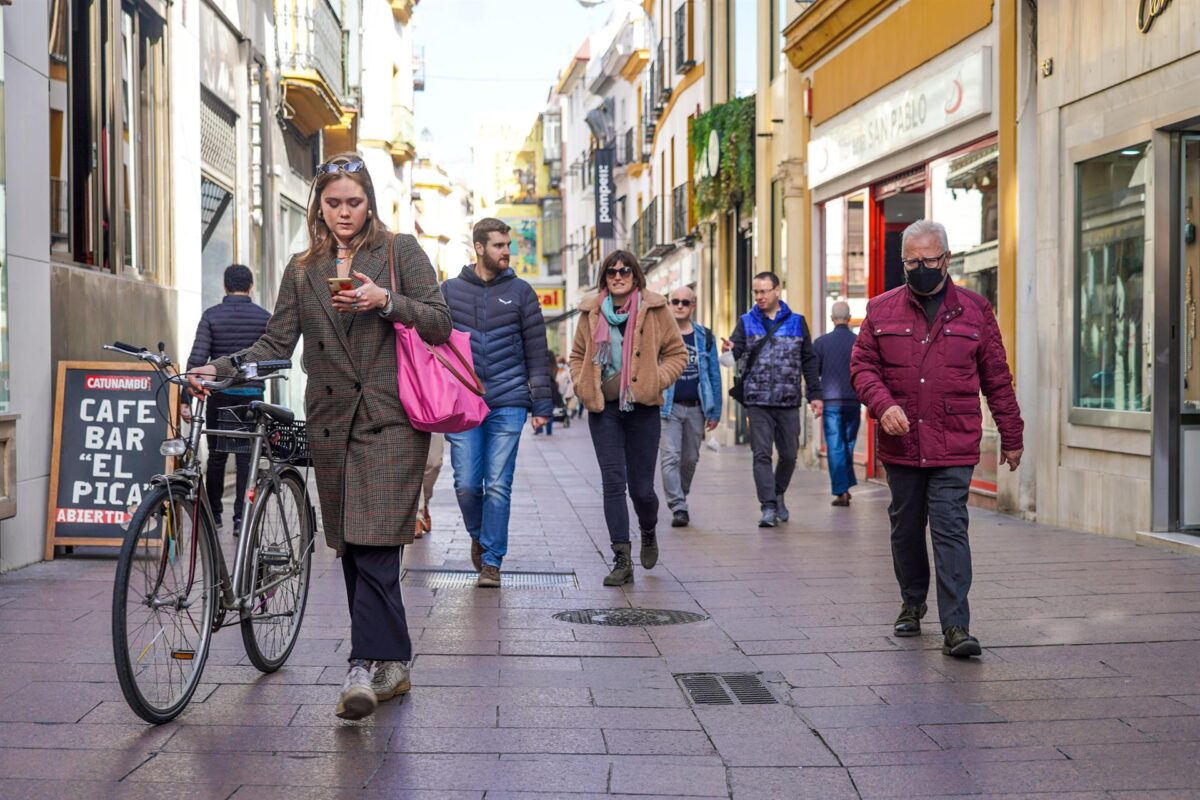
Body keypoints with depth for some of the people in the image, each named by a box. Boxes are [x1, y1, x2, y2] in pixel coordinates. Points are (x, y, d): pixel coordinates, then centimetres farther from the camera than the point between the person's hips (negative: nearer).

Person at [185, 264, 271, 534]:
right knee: (246, 457, 3)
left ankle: (213, 513, 20)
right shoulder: (265, 317, 1)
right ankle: (241, 517, -1)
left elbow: (197, 358, -8)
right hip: (252, 394, 0)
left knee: (216, 456, 12)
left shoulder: (211, 316, -2)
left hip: (220, 394, 0)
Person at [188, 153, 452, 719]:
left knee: (375, 546, -14)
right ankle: (389, 667, 15)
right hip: (331, 422, 5)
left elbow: (440, 324, -1)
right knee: (350, 549, 6)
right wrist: (221, 369, -6)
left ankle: (368, 665, -12)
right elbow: (277, 343, 10)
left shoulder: (401, 251, 5)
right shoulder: (302, 270, 16)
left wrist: (386, 301, -16)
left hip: (390, 420, -4)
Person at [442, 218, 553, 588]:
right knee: (467, 484, 0)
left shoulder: (520, 291, 5)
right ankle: (478, 537, 28)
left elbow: (537, 352, 6)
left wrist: (542, 404, 2)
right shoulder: (450, 291, 7)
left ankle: (491, 561, 9)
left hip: (508, 404, -1)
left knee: (498, 486, -1)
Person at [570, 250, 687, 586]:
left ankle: (648, 532, 36)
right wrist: (583, 386, 2)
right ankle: (622, 560, -2)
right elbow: (577, 355, 18)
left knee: (641, 487, 3)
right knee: (613, 481, -6)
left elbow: (677, 353, 7)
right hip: (603, 408, 1)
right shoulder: (591, 311, 7)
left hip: (642, 408, -1)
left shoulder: (654, 309, 1)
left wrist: (656, 381, -7)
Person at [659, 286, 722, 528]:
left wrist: (715, 412, 6)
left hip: (696, 408, 3)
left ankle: (679, 498, 29)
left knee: (690, 460, 10)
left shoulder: (705, 337, 8)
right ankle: (678, 508, -13)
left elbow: (714, 376, 10)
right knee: (671, 457, -12)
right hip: (668, 407, -3)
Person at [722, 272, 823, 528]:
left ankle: (778, 495, 30)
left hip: (788, 401, 1)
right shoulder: (747, 321, 7)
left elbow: (809, 361, 9)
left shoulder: (796, 322, 7)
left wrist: (815, 394, 4)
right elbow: (738, 349, -7)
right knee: (762, 454, -4)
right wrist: (730, 350, -31)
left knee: (789, 454, 8)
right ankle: (768, 507, -1)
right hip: (757, 401, -1)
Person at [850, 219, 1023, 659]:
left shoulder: (975, 310, 5)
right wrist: (883, 404, -13)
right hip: (900, 445, 2)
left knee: (950, 530, -8)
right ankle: (912, 603, 33)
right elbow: (862, 366, 7)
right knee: (906, 528, 13)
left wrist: (1011, 437, 11)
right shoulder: (881, 310, 7)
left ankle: (955, 628, -7)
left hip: (954, 448, -2)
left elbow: (997, 379, 9)